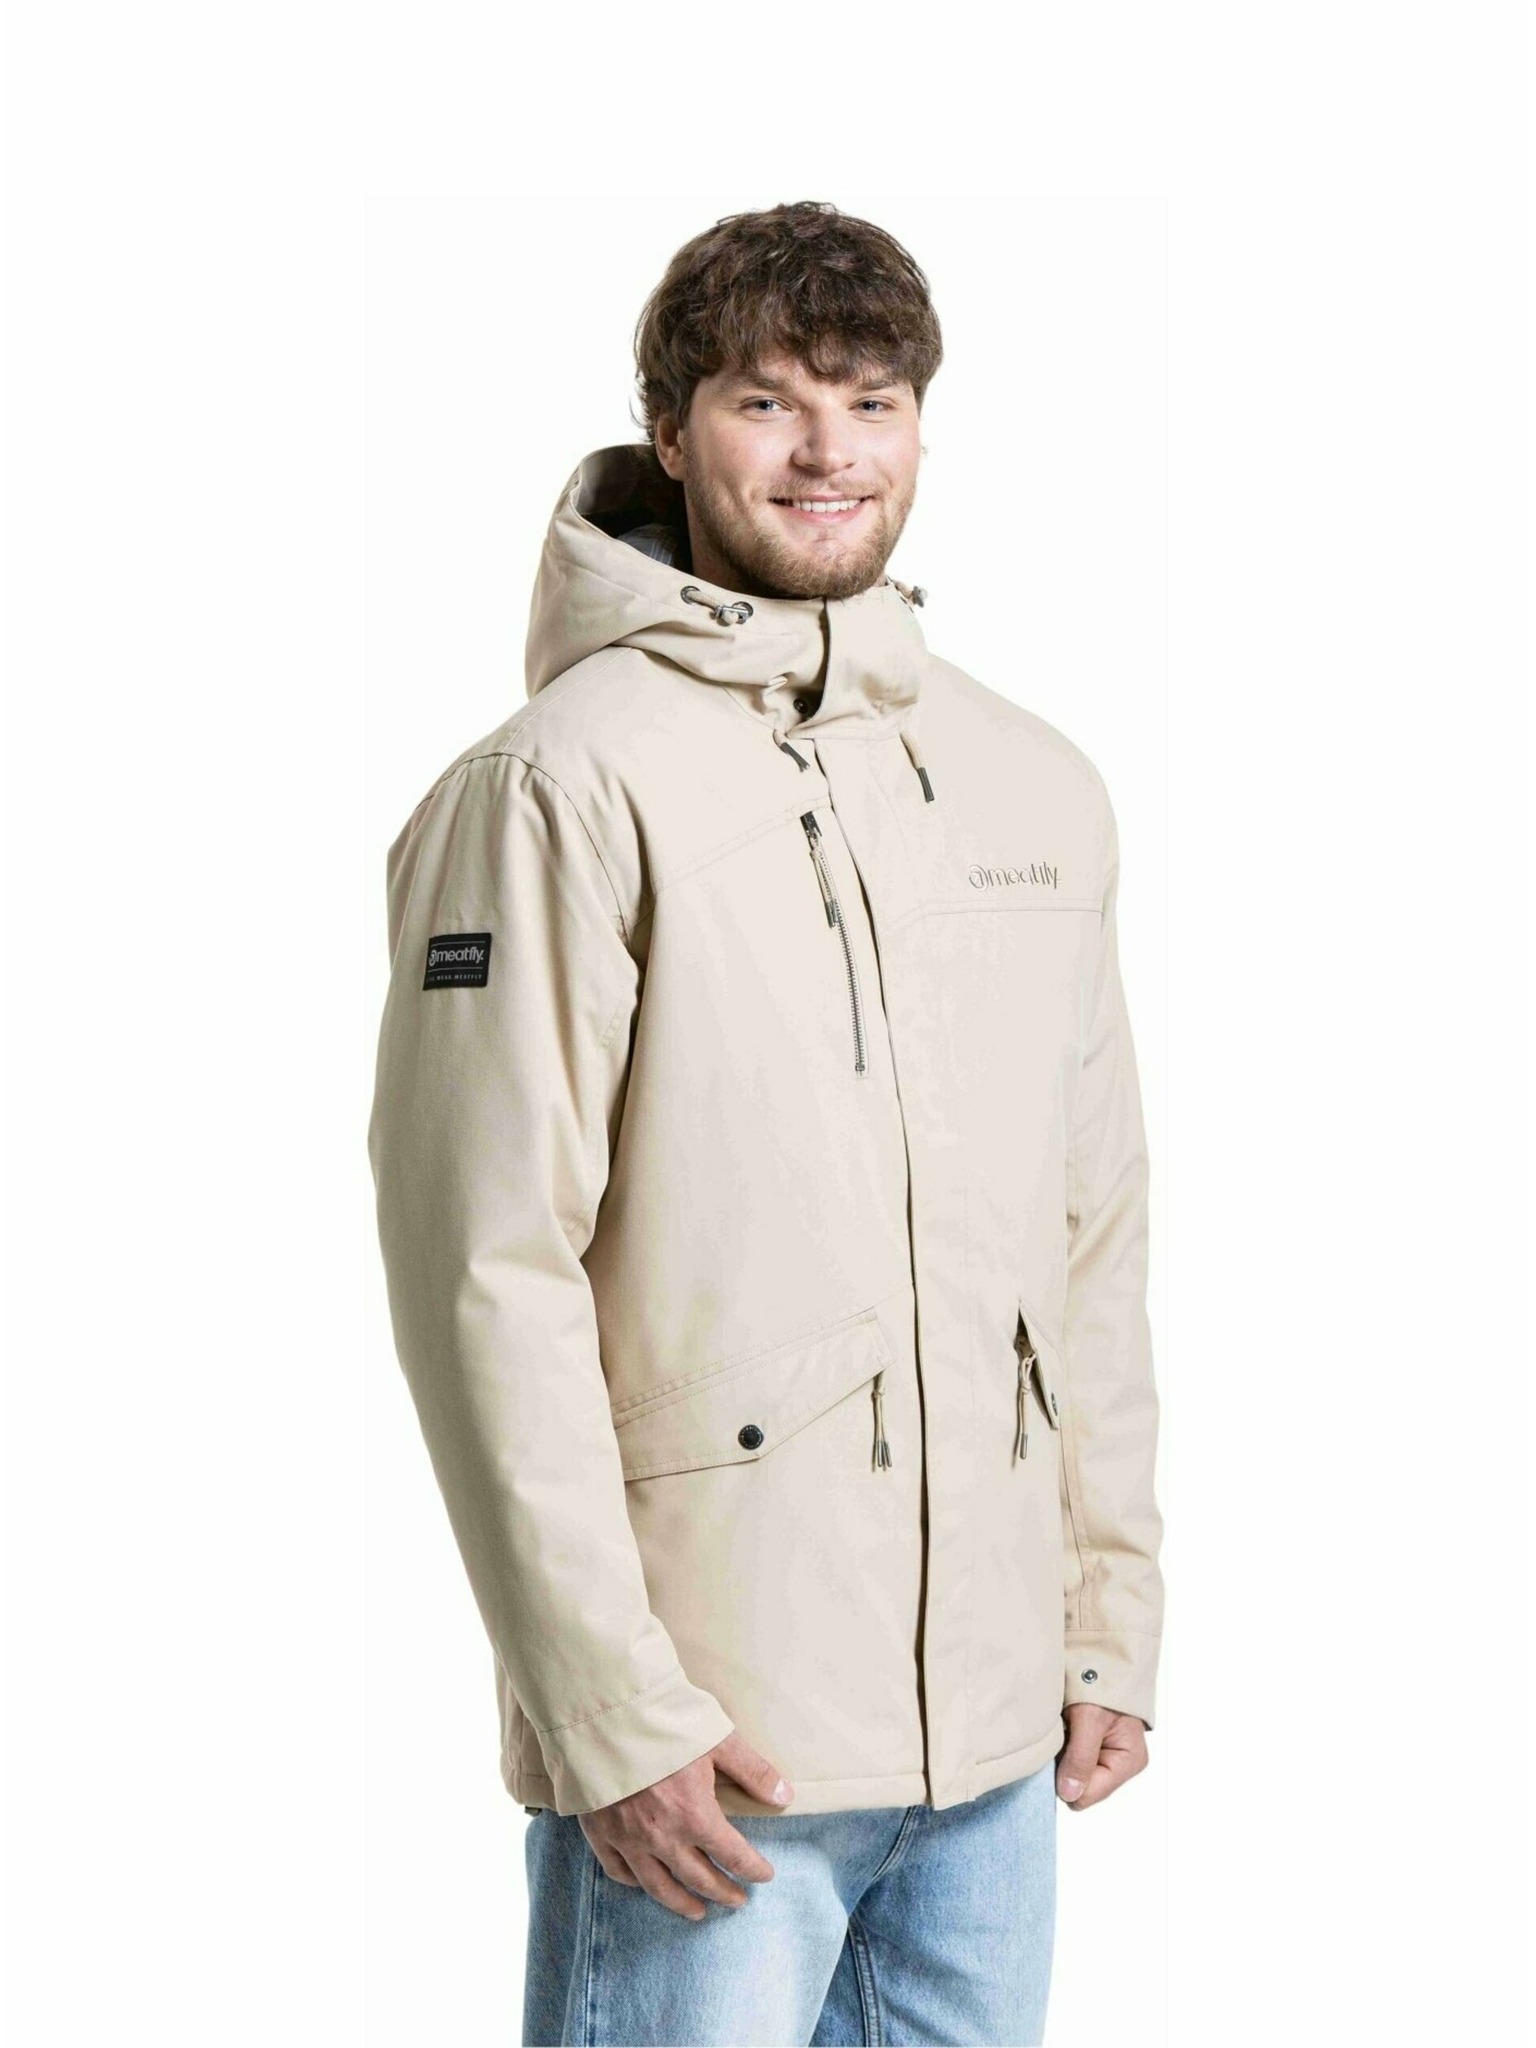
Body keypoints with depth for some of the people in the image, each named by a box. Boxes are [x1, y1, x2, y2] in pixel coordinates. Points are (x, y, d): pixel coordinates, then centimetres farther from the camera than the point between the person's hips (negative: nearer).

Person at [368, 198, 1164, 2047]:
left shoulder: (1040, 789, 11)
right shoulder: (568, 782, -9)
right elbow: (490, 1281, -13)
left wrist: (1115, 1615, 11)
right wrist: (610, 1711, -16)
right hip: (713, 1742, -6)